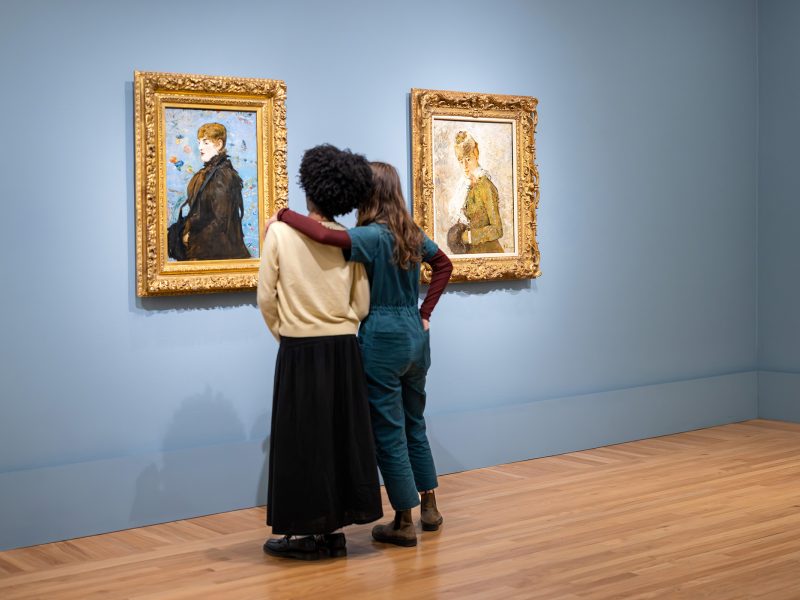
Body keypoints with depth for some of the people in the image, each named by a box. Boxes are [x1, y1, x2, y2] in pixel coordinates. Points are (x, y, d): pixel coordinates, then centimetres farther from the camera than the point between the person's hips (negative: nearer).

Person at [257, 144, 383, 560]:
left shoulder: (281, 231, -8)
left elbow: (266, 297, -7)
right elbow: (361, 305, 2)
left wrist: (284, 334, 8)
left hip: (299, 350, -3)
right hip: (344, 350, 3)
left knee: (301, 439, 4)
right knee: (341, 435, 11)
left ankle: (305, 532, 11)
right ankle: (332, 529, 20)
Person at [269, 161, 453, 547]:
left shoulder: (373, 236, -17)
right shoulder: (413, 233, 6)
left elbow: (324, 235, -33)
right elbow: (444, 265, 20)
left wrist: (283, 214, -18)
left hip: (384, 340, -7)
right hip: (416, 335, 7)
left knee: (389, 432, 3)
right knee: (414, 424, 21)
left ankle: (404, 523, 10)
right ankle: (429, 506, 30)